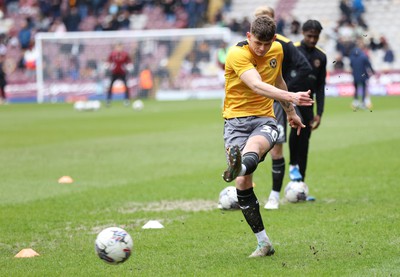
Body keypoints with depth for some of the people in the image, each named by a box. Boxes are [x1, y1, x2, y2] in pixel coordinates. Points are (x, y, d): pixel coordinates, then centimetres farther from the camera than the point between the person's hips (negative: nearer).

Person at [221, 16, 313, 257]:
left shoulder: (277, 50, 7)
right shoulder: (237, 54, -13)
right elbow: (257, 86, -30)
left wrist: (291, 112, 35)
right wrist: (291, 97, -43)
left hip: (265, 119, 2)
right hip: (236, 119, -2)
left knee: (255, 144, -36)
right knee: (243, 183, -12)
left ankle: (238, 168, -71)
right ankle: (263, 243, -4)